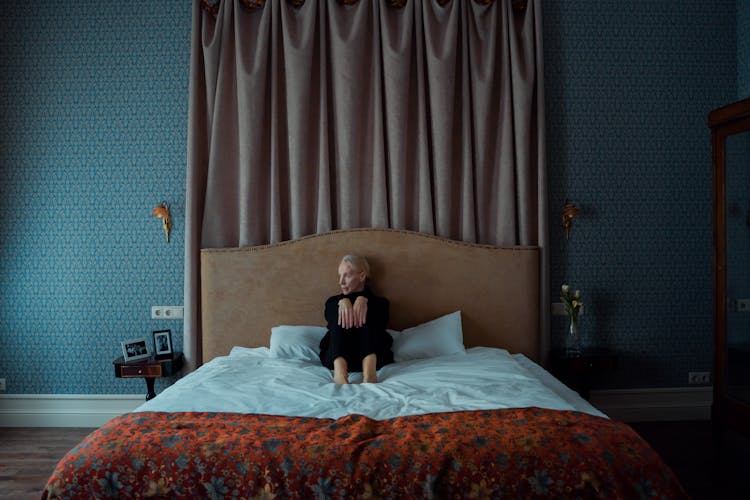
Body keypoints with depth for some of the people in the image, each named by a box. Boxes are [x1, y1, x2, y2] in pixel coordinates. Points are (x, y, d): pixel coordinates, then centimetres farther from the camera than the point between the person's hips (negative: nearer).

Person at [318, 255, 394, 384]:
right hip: (336, 357, 1)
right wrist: (342, 302, -24)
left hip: (373, 356, -1)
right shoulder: (334, 301, 24)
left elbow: (382, 321, -5)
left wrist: (364, 300, -25)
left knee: (366, 310, -20)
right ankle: (339, 370, -44)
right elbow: (328, 316, -1)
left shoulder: (379, 303, 21)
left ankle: (370, 369, -44)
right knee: (341, 311, -19)